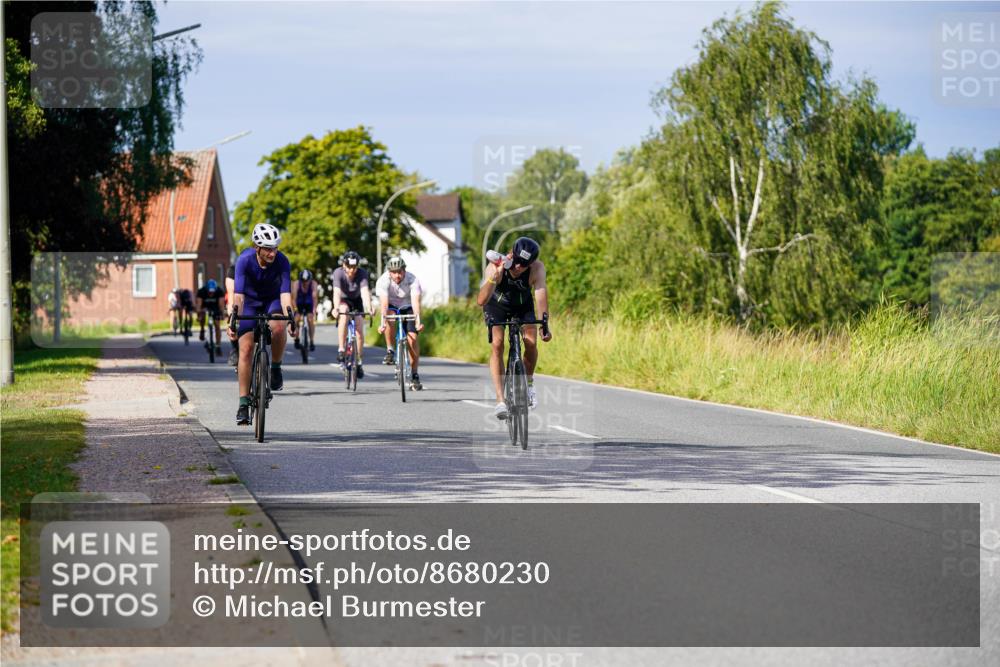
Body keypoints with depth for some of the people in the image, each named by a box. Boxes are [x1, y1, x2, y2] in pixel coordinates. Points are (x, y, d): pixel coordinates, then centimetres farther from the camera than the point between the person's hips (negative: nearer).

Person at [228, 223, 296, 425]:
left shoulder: (282, 261, -26)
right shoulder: (245, 260, -29)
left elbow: (285, 292, -32)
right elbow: (239, 294, -35)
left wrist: (290, 318, -47)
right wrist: (234, 321, -47)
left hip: (273, 300, 0)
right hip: (250, 302, 0)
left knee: (278, 327, -34)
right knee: (246, 348, -12)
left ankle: (276, 368, -7)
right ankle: (244, 403, -7)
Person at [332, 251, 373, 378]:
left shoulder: (362, 273, -25)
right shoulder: (338, 273, -28)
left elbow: (365, 292, -37)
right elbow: (337, 292, -39)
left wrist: (369, 308, -52)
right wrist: (336, 309, -56)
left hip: (356, 301, 2)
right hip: (343, 300, -2)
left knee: (360, 331, -7)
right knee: (343, 315, -35)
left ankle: (358, 361, 13)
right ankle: (341, 350, -30)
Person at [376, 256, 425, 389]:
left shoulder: (412, 280, -27)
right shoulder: (383, 281, -27)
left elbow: (415, 301, -38)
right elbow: (383, 302, -37)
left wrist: (418, 321, -52)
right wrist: (382, 322, -50)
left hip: (407, 307, 0)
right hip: (391, 306, 0)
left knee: (412, 339, -15)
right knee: (390, 319, -35)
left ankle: (415, 375, -6)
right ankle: (390, 351, -16)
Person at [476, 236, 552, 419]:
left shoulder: (537, 268, -32)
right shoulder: (496, 267, -36)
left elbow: (541, 293, -42)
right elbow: (481, 301, -45)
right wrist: (493, 278, -61)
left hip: (523, 305, 2)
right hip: (497, 305, -2)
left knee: (531, 342, -17)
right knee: (498, 344, -21)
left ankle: (528, 383, 12)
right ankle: (500, 400, -21)